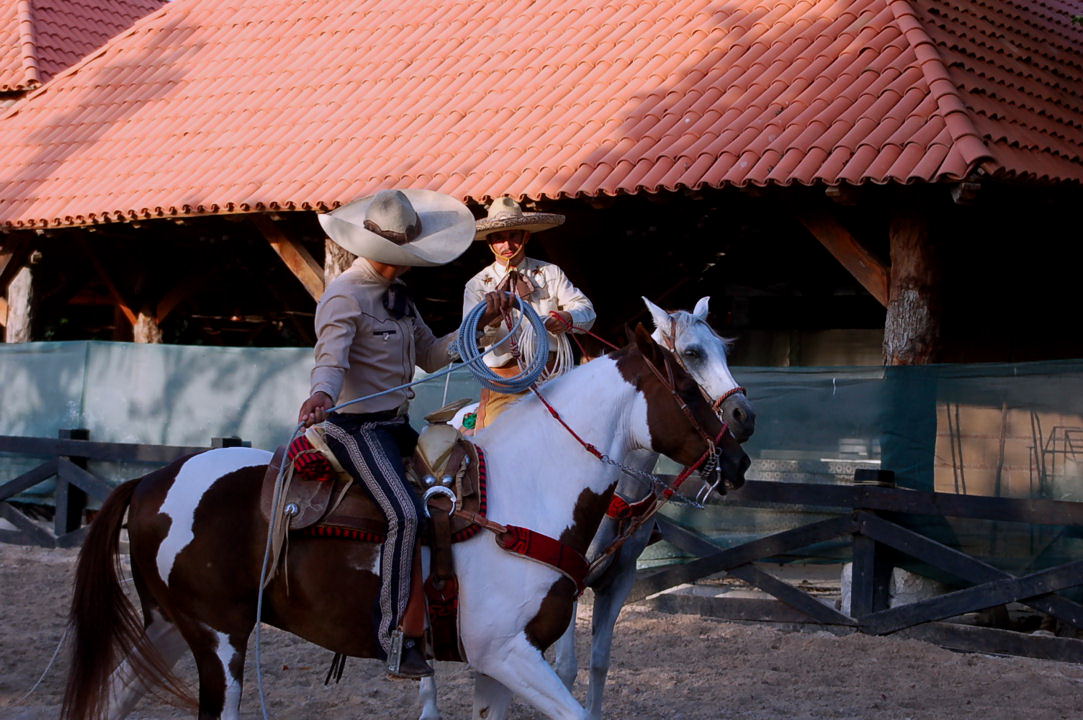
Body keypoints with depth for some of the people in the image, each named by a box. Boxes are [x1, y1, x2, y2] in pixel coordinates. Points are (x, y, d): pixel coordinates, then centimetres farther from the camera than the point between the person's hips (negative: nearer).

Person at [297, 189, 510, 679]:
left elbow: (430, 355, 22)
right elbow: (331, 357, -27)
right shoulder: (345, 296, -11)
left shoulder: (397, 295, 16)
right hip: (356, 426, -9)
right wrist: (320, 394, -49)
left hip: (396, 423, 9)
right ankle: (399, 639, -23)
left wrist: (479, 323, 10)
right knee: (406, 514, -25)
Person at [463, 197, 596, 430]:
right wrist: (488, 321, -25)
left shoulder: (550, 273, 15)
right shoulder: (477, 285, 11)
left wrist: (568, 318, -16)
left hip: (552, 371, 1)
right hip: (504, 377, -1)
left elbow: (586, 310, 8)